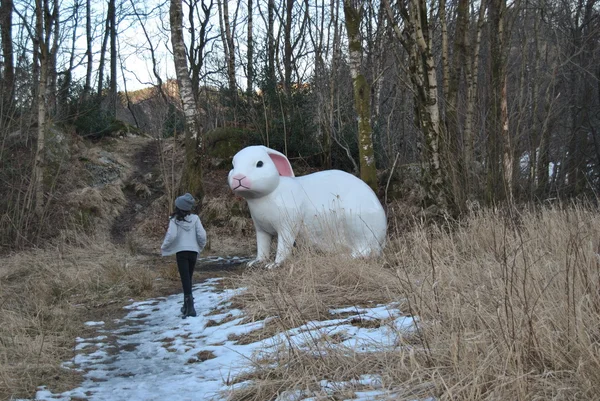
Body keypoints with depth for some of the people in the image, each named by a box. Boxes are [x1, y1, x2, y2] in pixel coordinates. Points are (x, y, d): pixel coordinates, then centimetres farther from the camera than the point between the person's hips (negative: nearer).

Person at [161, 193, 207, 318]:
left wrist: (164, 247, 3)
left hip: (181, 252, -2)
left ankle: (190, 307, -13)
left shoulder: (175, 220, -6)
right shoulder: (195, 218, -2)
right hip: (193, 251, 2)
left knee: (185, 279, -2)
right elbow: (202, 234, -6)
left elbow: (171, 235, -15)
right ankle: (187, 306, 23)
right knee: (189, 278, 17)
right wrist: (201, 246, 14)